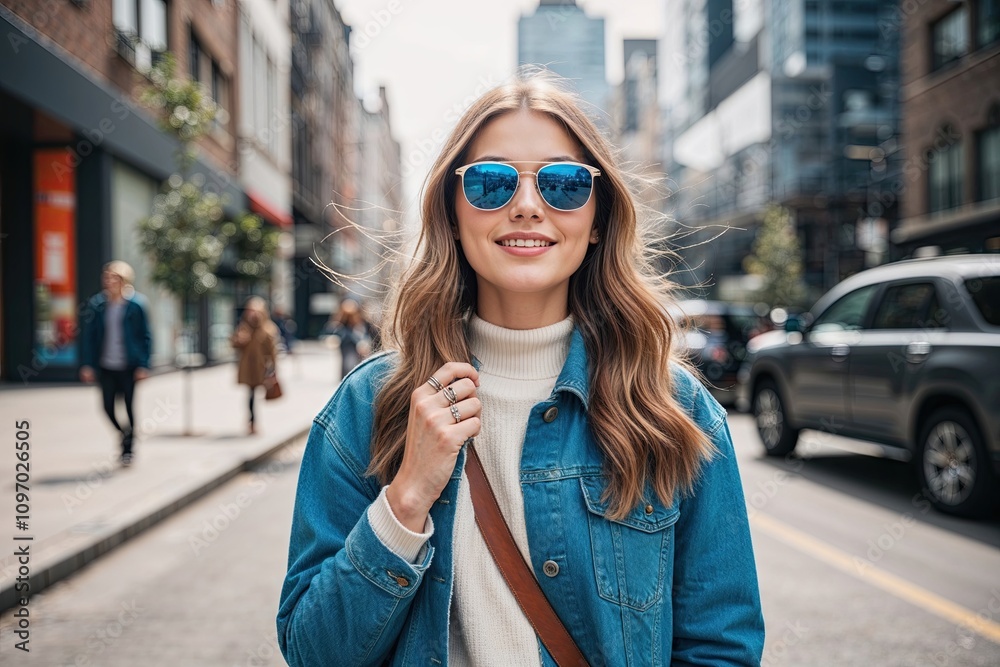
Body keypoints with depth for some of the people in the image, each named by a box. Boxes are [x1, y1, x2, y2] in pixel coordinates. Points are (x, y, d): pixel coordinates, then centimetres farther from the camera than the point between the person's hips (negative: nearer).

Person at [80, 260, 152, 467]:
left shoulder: (135, 304, -6)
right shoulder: (97, 304, 1)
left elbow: (146, 337, -3)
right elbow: (89, 336, 5)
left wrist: (144, 365, -9)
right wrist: (88, 364, 0)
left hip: (128, 366, -2)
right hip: (106, 366, 3)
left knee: (129, 405, 3)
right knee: (108, 406, 2)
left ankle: (128, 448, 20)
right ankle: (124, 432, 33)